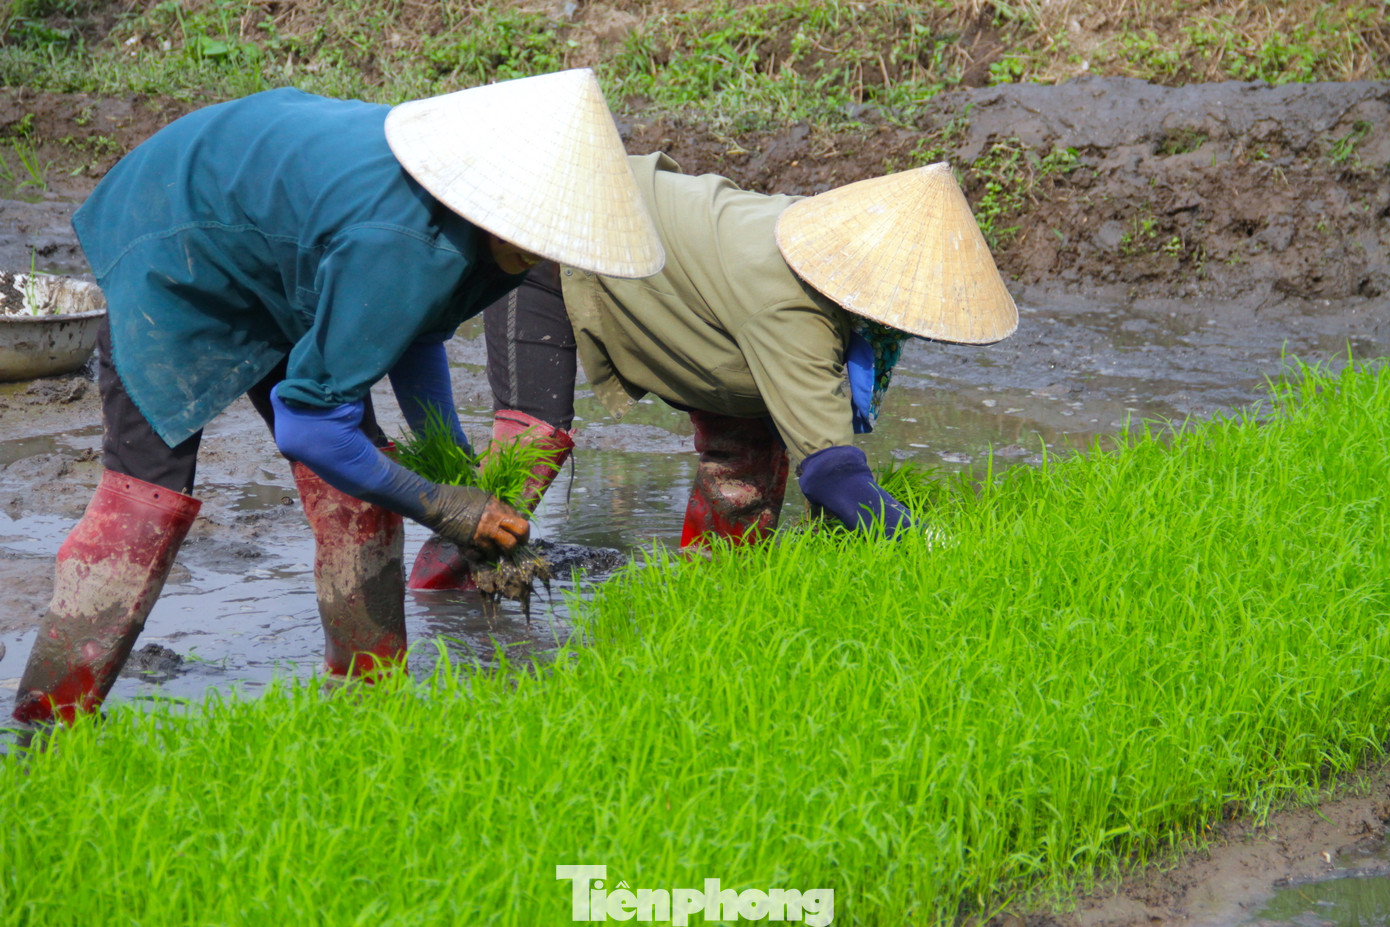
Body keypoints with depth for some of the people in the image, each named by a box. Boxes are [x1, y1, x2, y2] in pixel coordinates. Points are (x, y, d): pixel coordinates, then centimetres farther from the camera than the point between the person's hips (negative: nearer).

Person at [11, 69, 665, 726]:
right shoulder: (397, 247, -41)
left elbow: (415, 334, 6)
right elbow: (308, 423, -35)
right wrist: (439, 507, -25)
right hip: (171, 256, -9)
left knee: (356, 484, 2)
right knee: (147, 495, -16)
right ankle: (44, 727, -9)